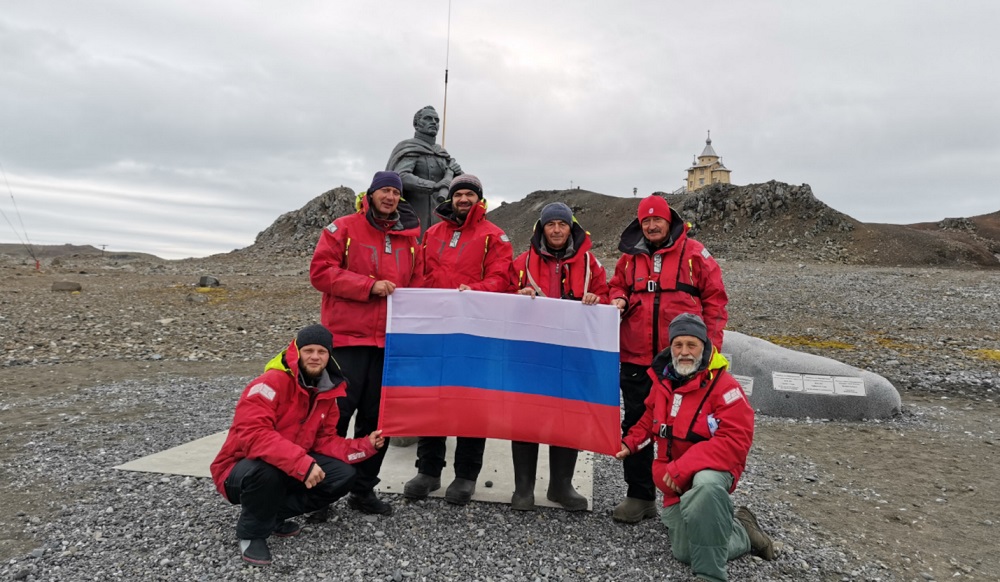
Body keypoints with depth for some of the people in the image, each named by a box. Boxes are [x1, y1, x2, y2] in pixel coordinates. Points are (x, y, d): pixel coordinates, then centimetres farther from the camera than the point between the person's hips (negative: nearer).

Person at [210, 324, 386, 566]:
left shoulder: (327, 393, 1)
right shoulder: (271, 383, -23)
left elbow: (325, 442, 1)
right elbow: (253, 434, -34)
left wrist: (365, 445, -14)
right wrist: (302, 462, -41)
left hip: (291, 471, 7)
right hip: (242, 470, -6)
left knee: (343, 475, -11)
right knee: (266, 469, -40)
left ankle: (274, 514, 6)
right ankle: (252, 532, -8)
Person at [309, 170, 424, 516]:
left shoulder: (409, 239, 13)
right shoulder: (343, 228, 0)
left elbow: (417, 284, 16)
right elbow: (320, 272, -7)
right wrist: (369, 286, -15)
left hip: (390, 341, 5)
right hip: (348, 337, -4)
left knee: (377, 417, 10)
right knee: (337, 412, -3)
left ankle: (363, 490, 23)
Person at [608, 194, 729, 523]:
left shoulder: (694, 253, 0)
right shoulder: (630, 257, 9)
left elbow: (715, 299, 1)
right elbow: (617, 287, 22)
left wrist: (709, 346, -6)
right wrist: (618, 300, -2)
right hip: (635, 360, 3)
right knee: (636, 426, 10)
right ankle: (640, 496, 24)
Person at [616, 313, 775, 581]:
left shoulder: (723, 385, -18)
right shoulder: (663, 380, 2)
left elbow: (735, 441, -25)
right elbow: (649, 420, 20)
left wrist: (684, 467, -30)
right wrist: (629, 443, 2)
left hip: (710, 470, -6)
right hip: (675, 482, 6)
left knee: (706, 485, -42)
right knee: (684, 553, 4)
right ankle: (742, 534, 30)